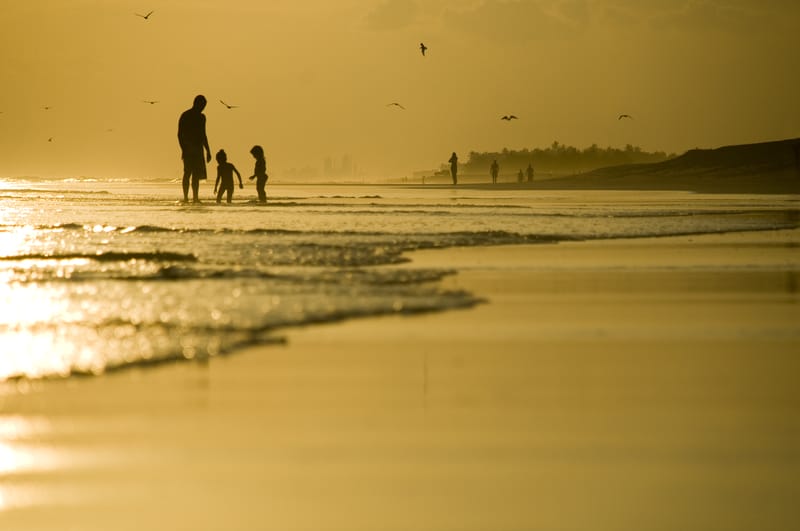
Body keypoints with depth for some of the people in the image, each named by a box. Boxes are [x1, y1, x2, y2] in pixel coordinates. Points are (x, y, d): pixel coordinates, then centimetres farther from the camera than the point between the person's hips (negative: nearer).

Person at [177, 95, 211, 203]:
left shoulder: (201, 117, 16)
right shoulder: (185, 116, -4)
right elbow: (180, 134, -7)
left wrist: (208, 151, 20)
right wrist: (183, 149, -17)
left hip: (198, 149, 6)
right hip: (188, 149, -6)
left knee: (197, 174, 1)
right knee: (188, 173, -11)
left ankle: (195, 197, 1)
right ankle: (185, 197, -12)